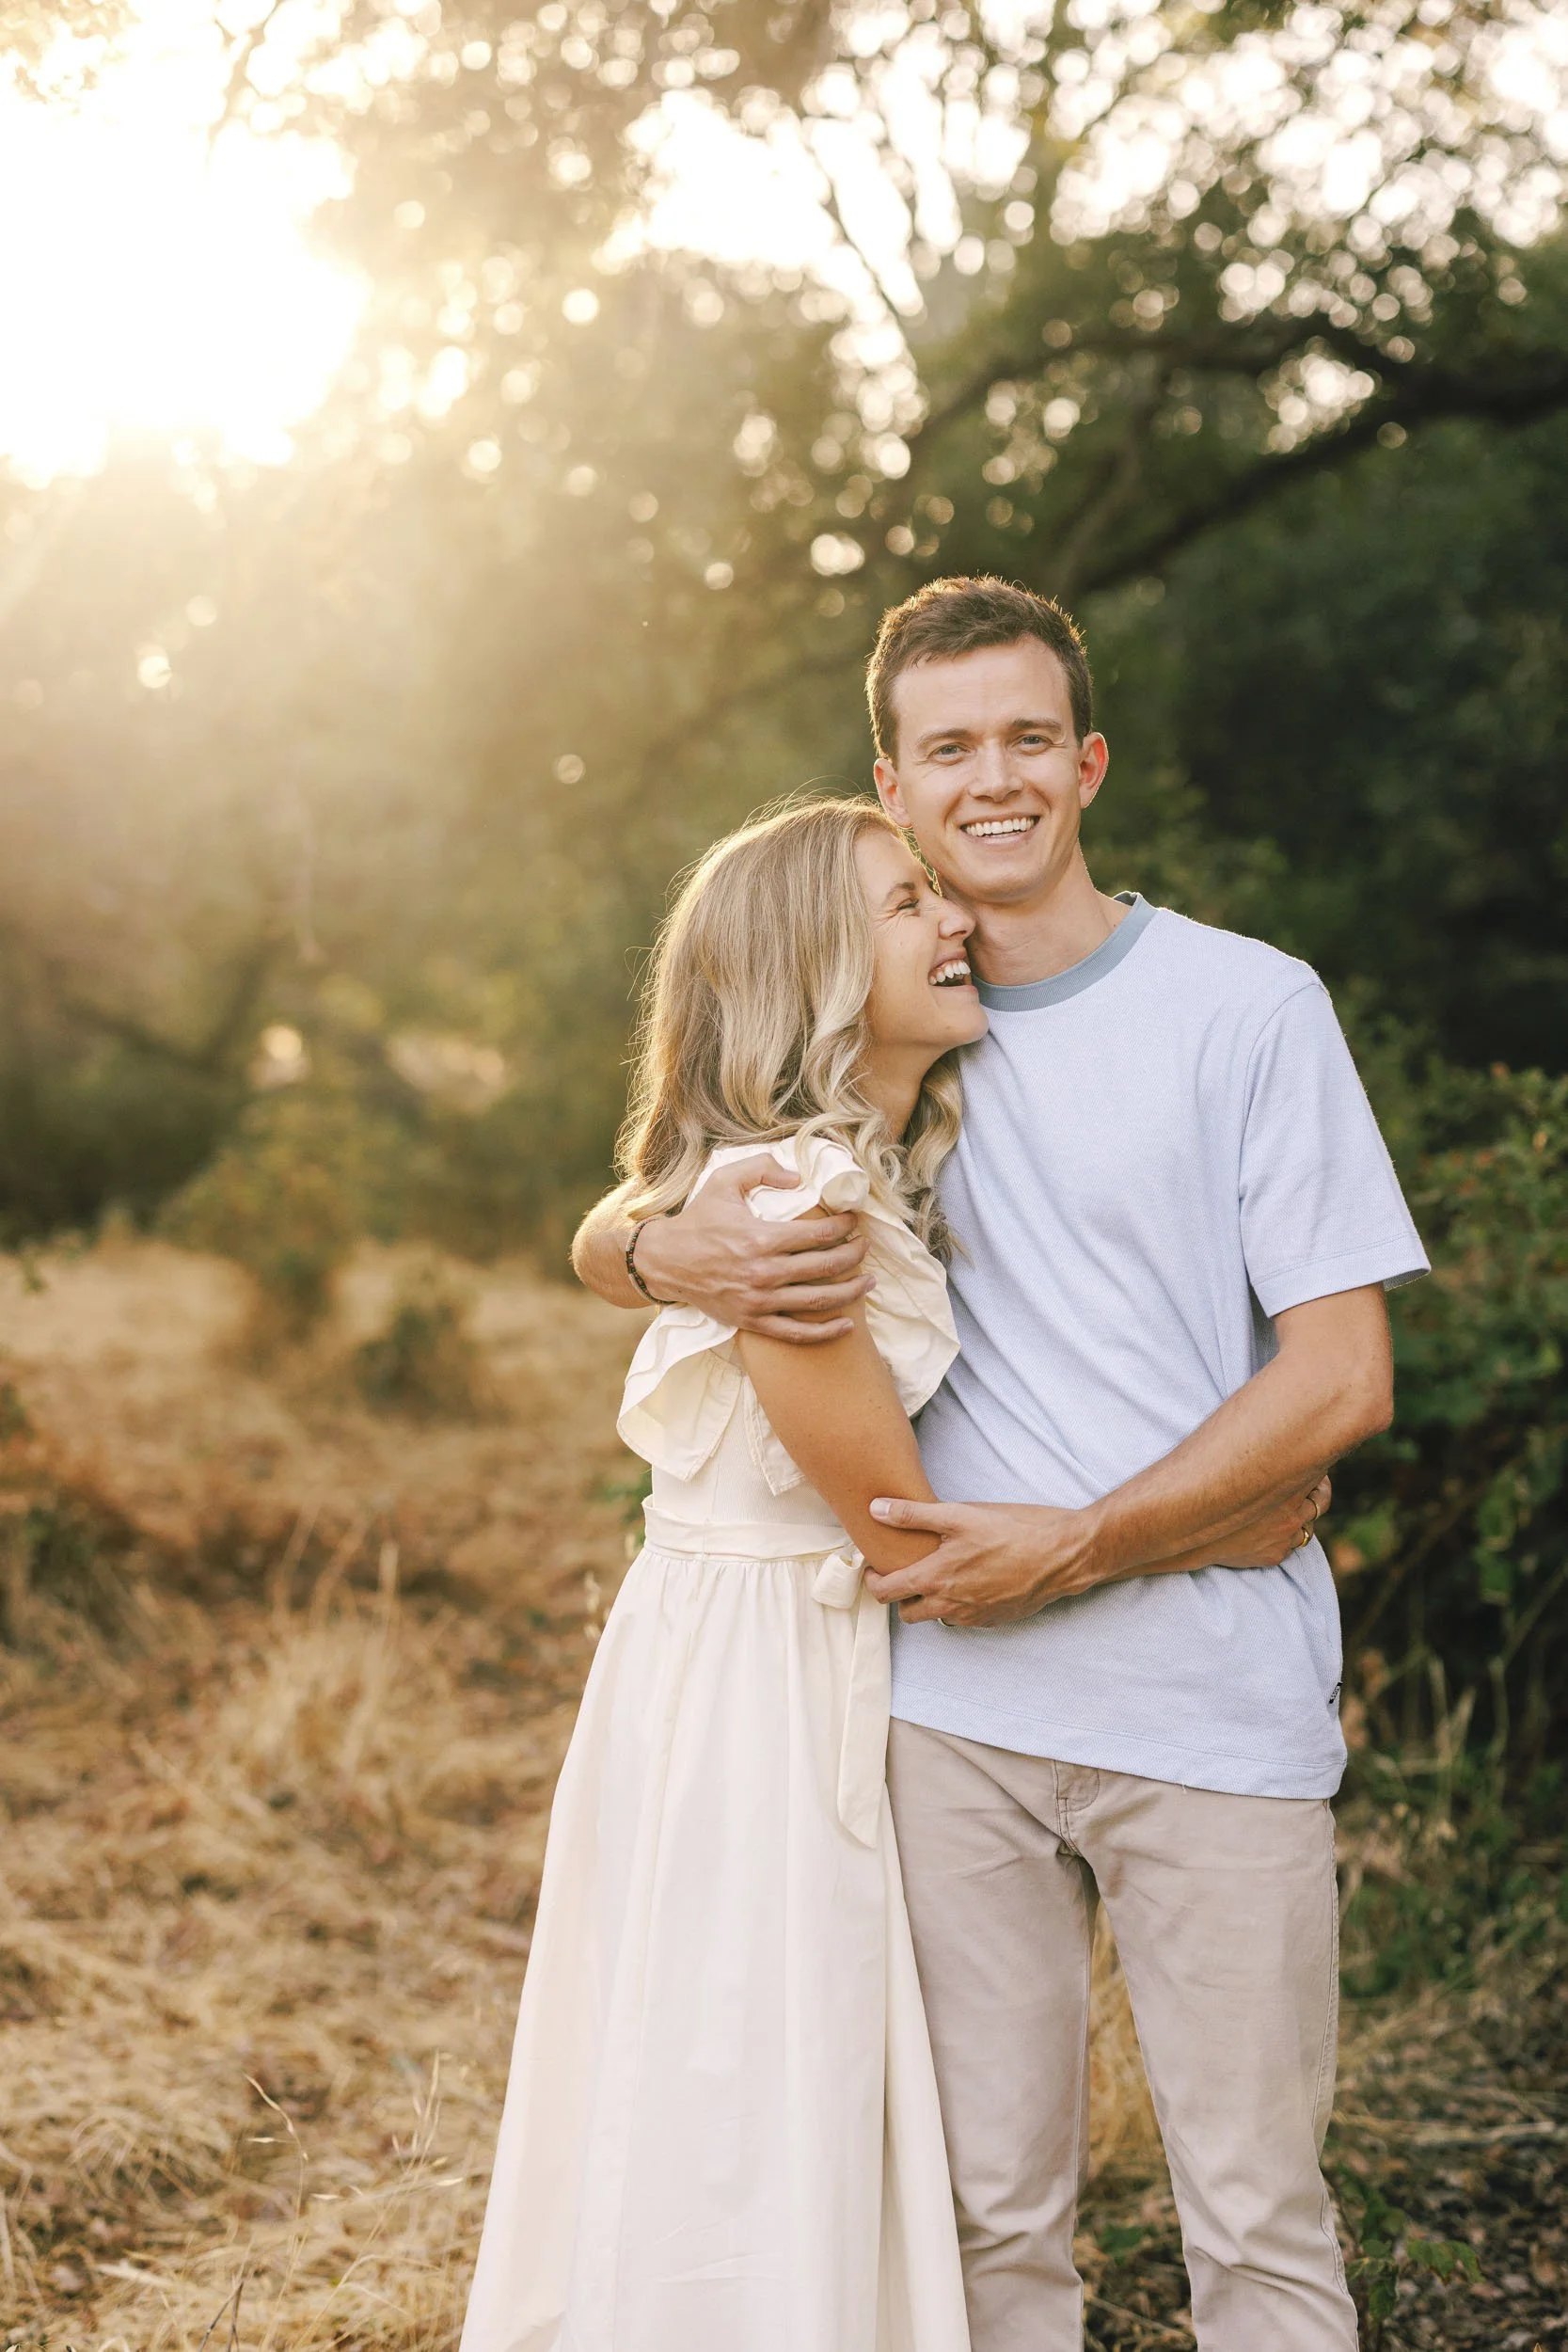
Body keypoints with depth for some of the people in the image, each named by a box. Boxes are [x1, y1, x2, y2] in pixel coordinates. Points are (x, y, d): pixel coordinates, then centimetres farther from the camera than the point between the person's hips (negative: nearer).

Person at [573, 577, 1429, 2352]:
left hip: (1217, 1710, -2)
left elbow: (1340, 1380, -4)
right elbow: (603, 1233, 13)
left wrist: (1072, 1547, -10)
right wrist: (679, 1256, -11)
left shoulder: (1247, 1005, 0)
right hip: (954, 1702, 3)